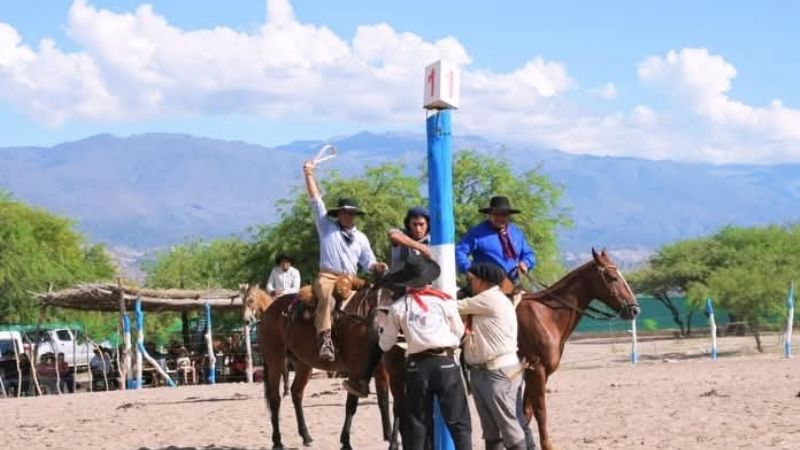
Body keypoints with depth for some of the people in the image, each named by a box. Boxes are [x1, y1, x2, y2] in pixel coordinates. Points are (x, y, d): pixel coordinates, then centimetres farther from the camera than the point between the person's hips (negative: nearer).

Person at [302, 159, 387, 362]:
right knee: (326, 297, -36)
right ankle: (324, 340, -48)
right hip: (327, 276, -5)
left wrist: (378, 267, -2)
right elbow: (316, 200, 11)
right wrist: (309, 175, 6)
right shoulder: (326, 226, 15)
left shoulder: (361, 238, 23)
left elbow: (369, 263, 21)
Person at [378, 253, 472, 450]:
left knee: (417, 425, 9)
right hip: (445, 362, -1)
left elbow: (385, 345, 10)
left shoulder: (398, 307, 2)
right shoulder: (445, 300, 0)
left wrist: (381, 336, 32)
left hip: (416, 367, 1)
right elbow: (459, 332, 11)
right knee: (459, 423, 3)